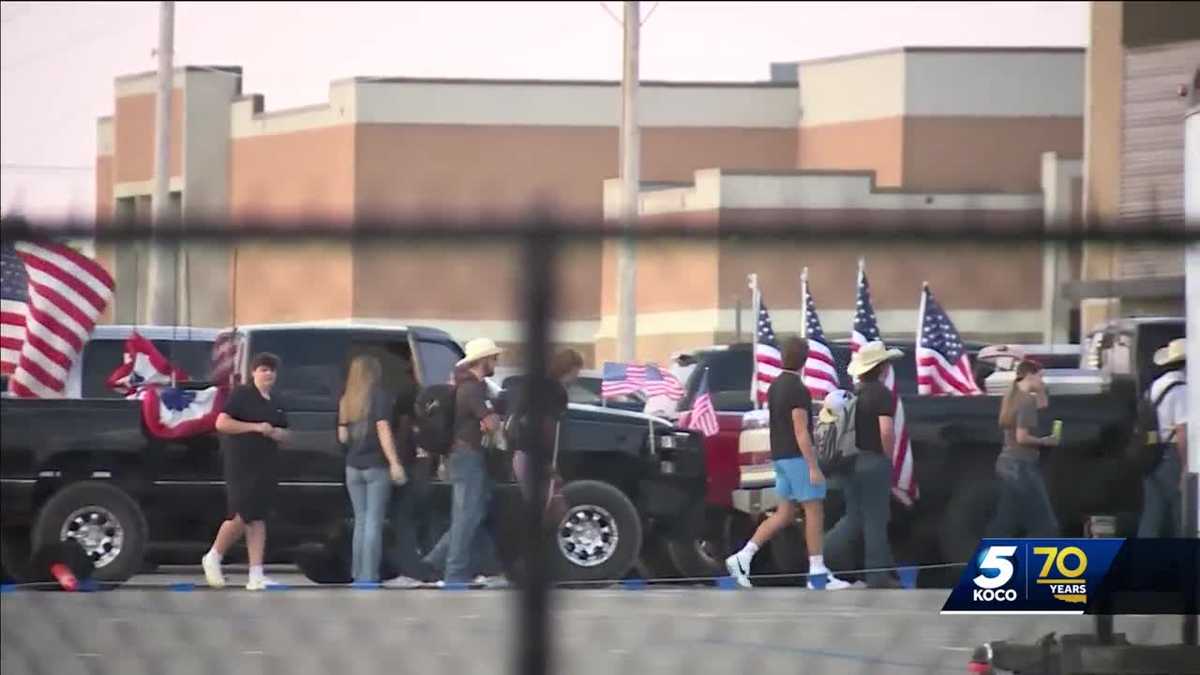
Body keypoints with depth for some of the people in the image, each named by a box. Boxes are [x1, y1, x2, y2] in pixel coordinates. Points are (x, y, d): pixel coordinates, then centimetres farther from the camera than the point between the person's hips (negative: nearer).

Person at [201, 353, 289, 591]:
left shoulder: (275, 404, 17)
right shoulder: (241, 395, -5)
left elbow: (285, 434, 26)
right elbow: (222, 423, -14)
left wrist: (277, 433, 1)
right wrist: (255, 427, -18)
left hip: (266, 468, 7)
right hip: (241, 466, -7)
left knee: (258, 519, 4)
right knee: (241, 517, -10)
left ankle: (256, 575, 1)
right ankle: (213, 558, 13)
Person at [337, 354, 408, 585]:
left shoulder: (346, 400, 8)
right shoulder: (380, 396, -7)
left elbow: (342, 436, 10)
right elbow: (383, 430, -15)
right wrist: (395, 463, -18)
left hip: (353, 467, 5)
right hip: (376, 466, -5)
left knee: (360, 520, 12)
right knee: (374, 521, -4)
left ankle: (358, 574, 11)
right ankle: (369, 576, -9)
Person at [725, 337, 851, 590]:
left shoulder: (775, 386, 12)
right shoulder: (797, 390, -16)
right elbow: (801, 432, -20)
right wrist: (813, 467, -20)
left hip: (780, 456, 9)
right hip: (798, 457, -9)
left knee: (784, 515, 11)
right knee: (814, 512, -2)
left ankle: (743, 558, 1)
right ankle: (817, 573, 0)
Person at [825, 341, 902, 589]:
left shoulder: (852, 394, 10)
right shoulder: (883, 395, -12)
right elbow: (886, 431, -23)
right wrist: (888, 456, -7)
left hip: (850, 462, 7)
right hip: (874, 461, -7)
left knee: (853, 517, 16)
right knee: (875, 519, 2)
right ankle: (877, 575, 7)